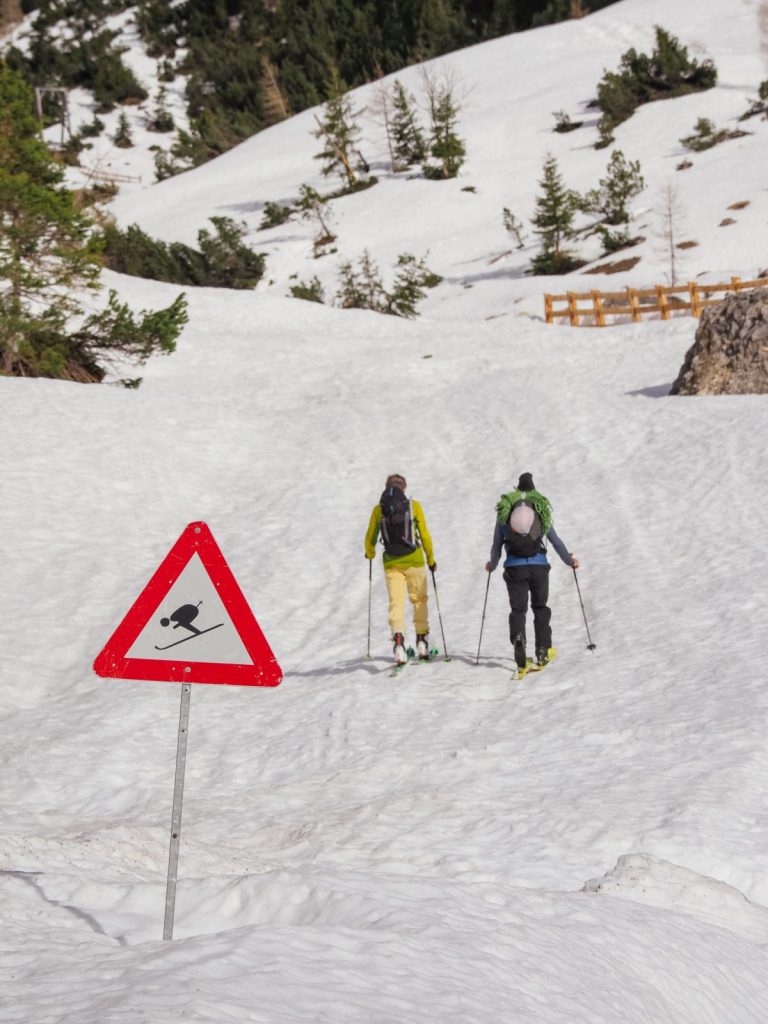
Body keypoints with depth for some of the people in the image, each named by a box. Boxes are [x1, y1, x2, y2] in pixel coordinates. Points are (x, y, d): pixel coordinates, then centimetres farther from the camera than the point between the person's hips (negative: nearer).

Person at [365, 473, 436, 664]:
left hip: (391, 563, 1)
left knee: (396, 602, 0)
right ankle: (421, 641, 15)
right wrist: (431, 559, 10)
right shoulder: (413, 506, -3)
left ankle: (398, 639, -20)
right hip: (414, 560, -1)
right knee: (419, 599, 15)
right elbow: (424, 535, -2)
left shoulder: (378, 510, 1)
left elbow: (370, 539, 7)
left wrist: (370, 554, 28)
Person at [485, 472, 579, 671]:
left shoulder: (504, 513, 7)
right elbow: (555, 540, 11)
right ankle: (543, 651, 5)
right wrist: (570, 560, 25)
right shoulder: (541, 510, 9)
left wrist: (492, 565, 28)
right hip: (539, 565, 1)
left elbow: (497, 545, 10)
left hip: (514, 567, -1)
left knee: (517, 608, 1)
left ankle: (518, 636, -30)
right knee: (540, 607, 14)